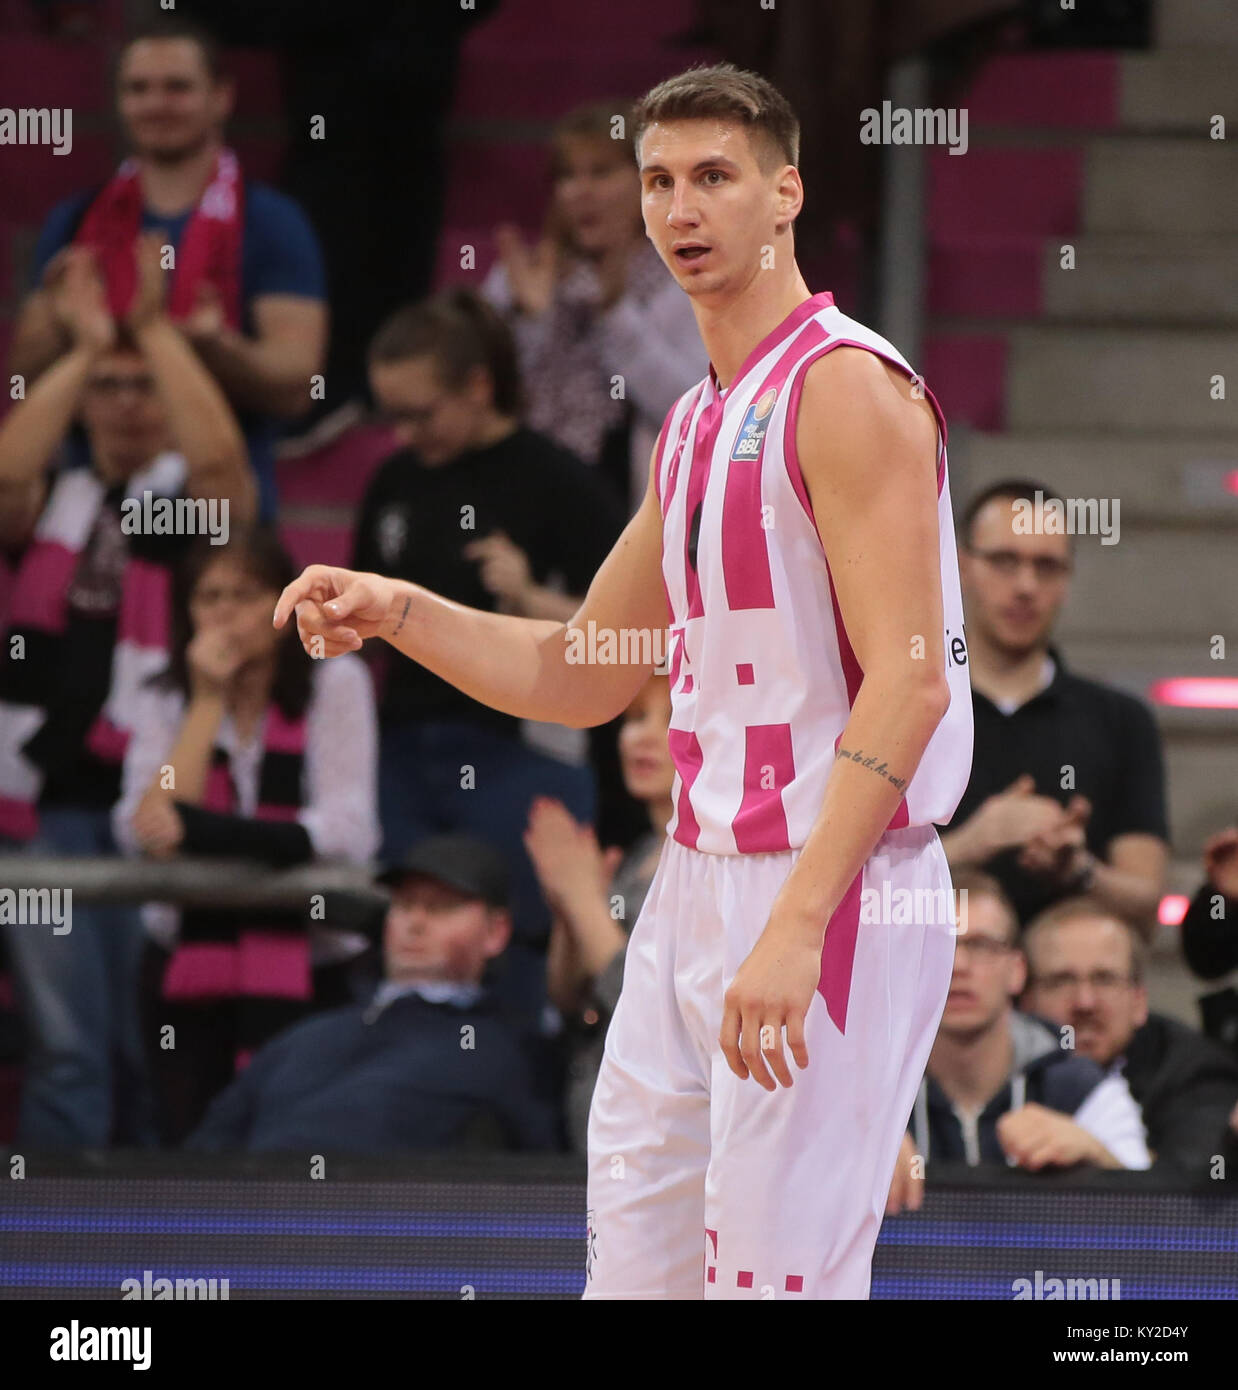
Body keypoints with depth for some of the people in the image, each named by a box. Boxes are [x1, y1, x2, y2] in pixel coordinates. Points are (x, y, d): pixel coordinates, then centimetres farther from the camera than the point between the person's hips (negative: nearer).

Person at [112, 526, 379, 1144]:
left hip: (304, 970, -2)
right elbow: (145, 836, -9)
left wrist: (198, 830, -22)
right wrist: (208, 703, -9)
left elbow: (346, 832, -14)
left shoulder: (335, 685, -1)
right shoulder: (164, 703, 7)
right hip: (187, 970, 2)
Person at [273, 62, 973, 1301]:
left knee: (773, 1278, -9)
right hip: (696, 881, 9)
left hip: (831, 891, -9)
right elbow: (582, 678, 24)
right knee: (633, 1266, 9)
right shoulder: (696, 425, 17)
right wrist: (394, 614, 8)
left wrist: (797, 925, -26)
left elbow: (907, 684, -20)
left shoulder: (845, 386, -11)